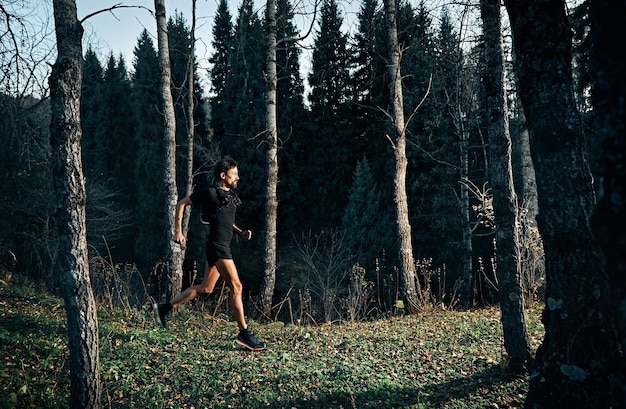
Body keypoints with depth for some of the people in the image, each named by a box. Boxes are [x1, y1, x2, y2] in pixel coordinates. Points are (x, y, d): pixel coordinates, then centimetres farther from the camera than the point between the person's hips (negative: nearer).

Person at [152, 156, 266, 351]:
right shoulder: (209, 192, -8)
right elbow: (181, 203, 0)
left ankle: (165, 308, 23)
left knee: (205, 288, 14)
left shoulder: (230, 195, 15)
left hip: (222, 246, 9)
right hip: (218, 246, -9)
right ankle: (244, 334, -1)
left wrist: (241, 232, 10)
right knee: (236, 287, -8)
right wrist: (178, 231, -3)